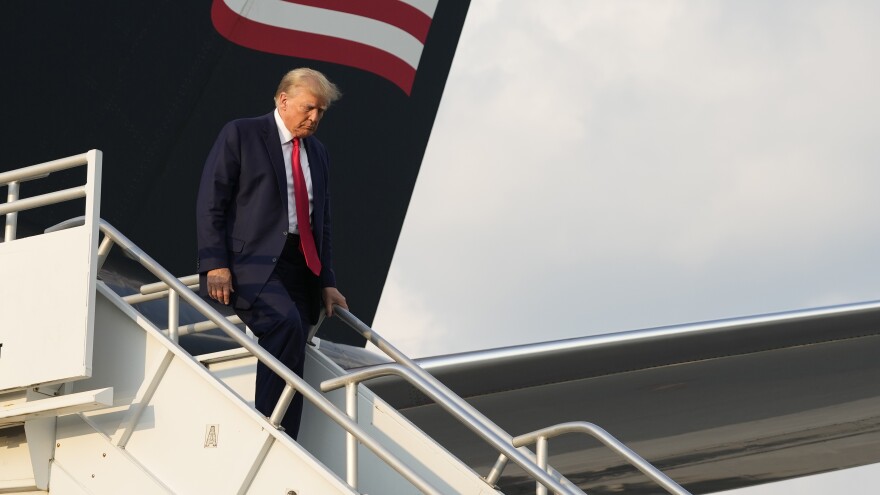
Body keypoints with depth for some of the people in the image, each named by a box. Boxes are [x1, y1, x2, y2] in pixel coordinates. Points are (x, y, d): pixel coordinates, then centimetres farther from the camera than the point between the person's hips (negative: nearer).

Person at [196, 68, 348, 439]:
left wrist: (327, 282, 14)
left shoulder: (317, 154, 21)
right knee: (287, 323, -31)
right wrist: (216, 264, -14)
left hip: (299, 267, 6)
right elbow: (210, 202, -4)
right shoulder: (241, 135, 2)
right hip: (250, 263, -6)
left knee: (290, 363, -2)